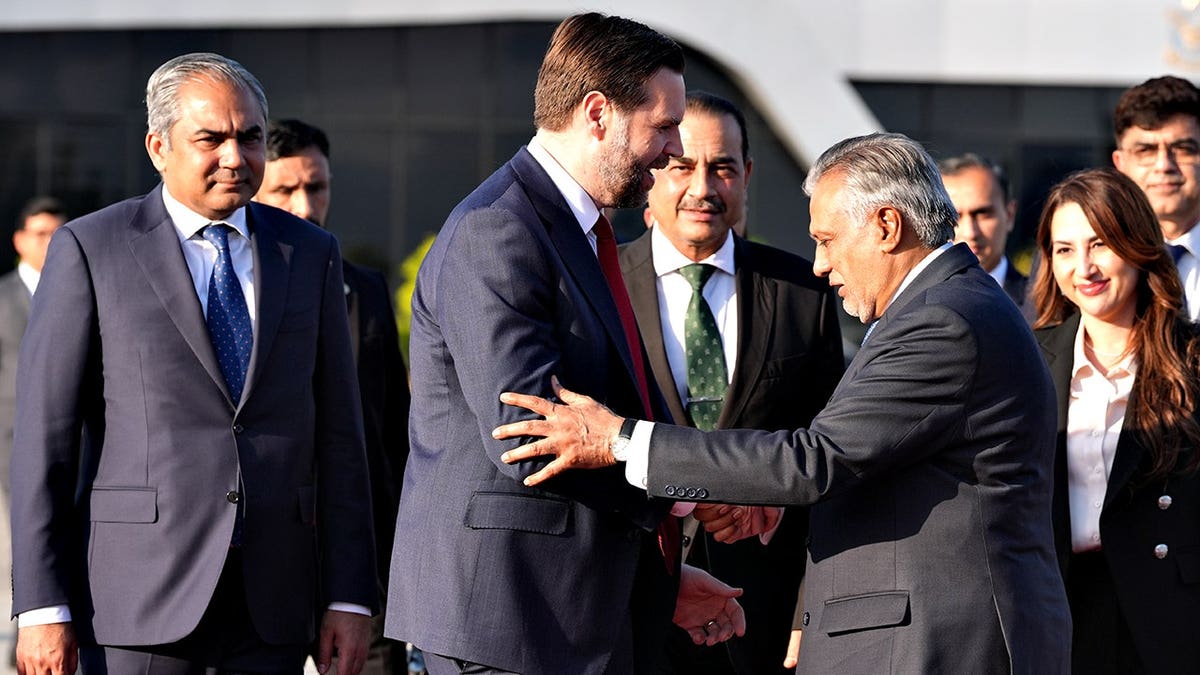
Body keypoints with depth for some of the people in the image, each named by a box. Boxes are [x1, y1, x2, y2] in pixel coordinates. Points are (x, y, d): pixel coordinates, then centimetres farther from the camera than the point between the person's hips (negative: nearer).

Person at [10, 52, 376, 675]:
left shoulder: (310, 255, 10)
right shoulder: (90, 249, 0)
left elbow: (336, 434, 10)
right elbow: (44, 435, -3)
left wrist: (347, 598, 4)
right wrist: (42, 607, -9)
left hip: (270, 605, 3)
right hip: (140, 594, -3)